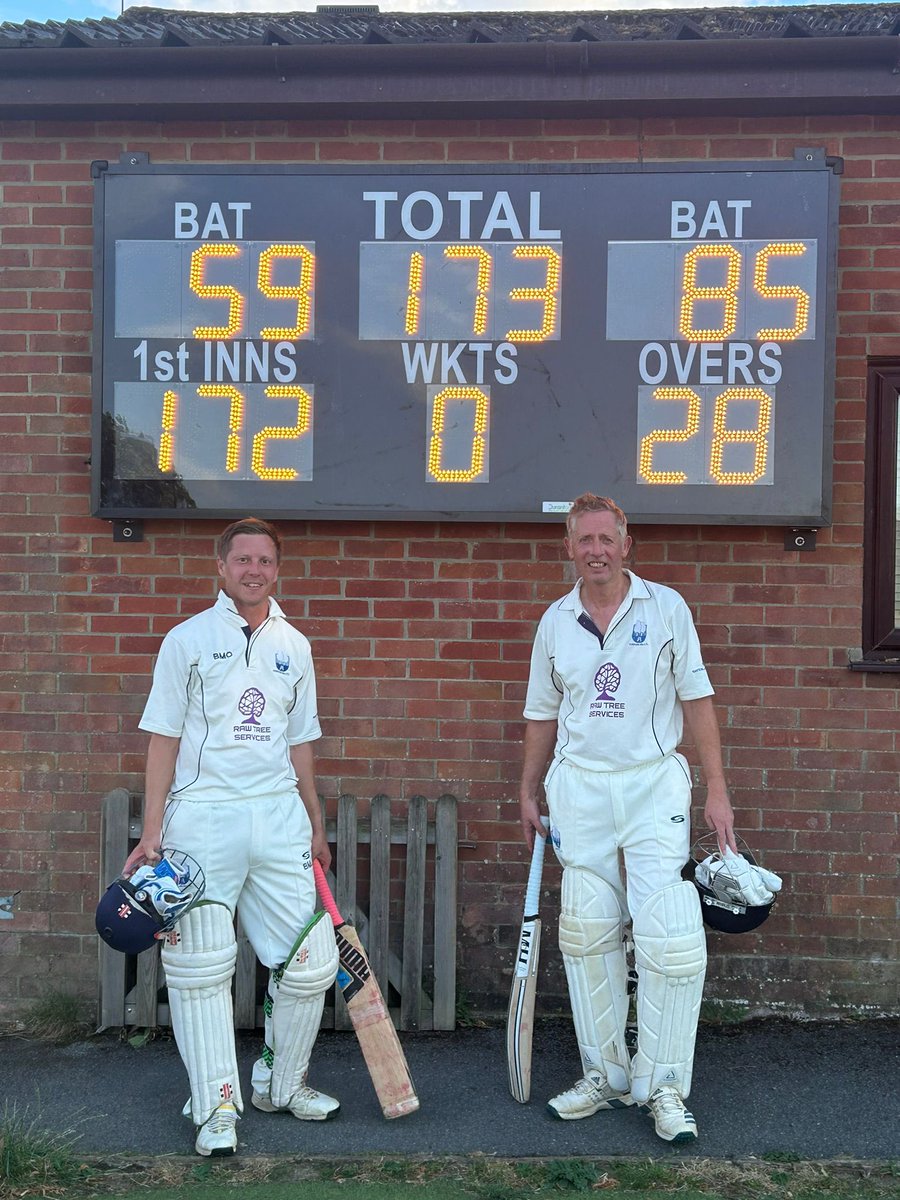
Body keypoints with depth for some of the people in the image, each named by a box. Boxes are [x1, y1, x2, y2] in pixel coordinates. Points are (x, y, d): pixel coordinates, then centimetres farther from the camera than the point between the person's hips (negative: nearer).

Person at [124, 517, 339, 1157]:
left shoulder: (294, 646, 12)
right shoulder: (188, 639, 2)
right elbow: (164, 738, 0)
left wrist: (316, 824, 17)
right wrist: (152, 833, -6)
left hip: (279, 816, 4)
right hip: (204, 815, -3)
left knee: (311, 960, 3)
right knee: (202, 966, -1)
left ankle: (282, 1083, 23)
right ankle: (217, 1105, 12)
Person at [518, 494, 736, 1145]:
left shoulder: (665, 607, 0)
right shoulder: (555, 621, 8)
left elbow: (696, 699, 0)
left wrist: (717, 791, -3)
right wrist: (529, 792, 16)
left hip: (653, 782, -2)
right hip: (579, 790, 3)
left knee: (670, 941, -7)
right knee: (589, 937, 7)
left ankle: (662, 1085, 7)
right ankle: (604, 1074, 22)